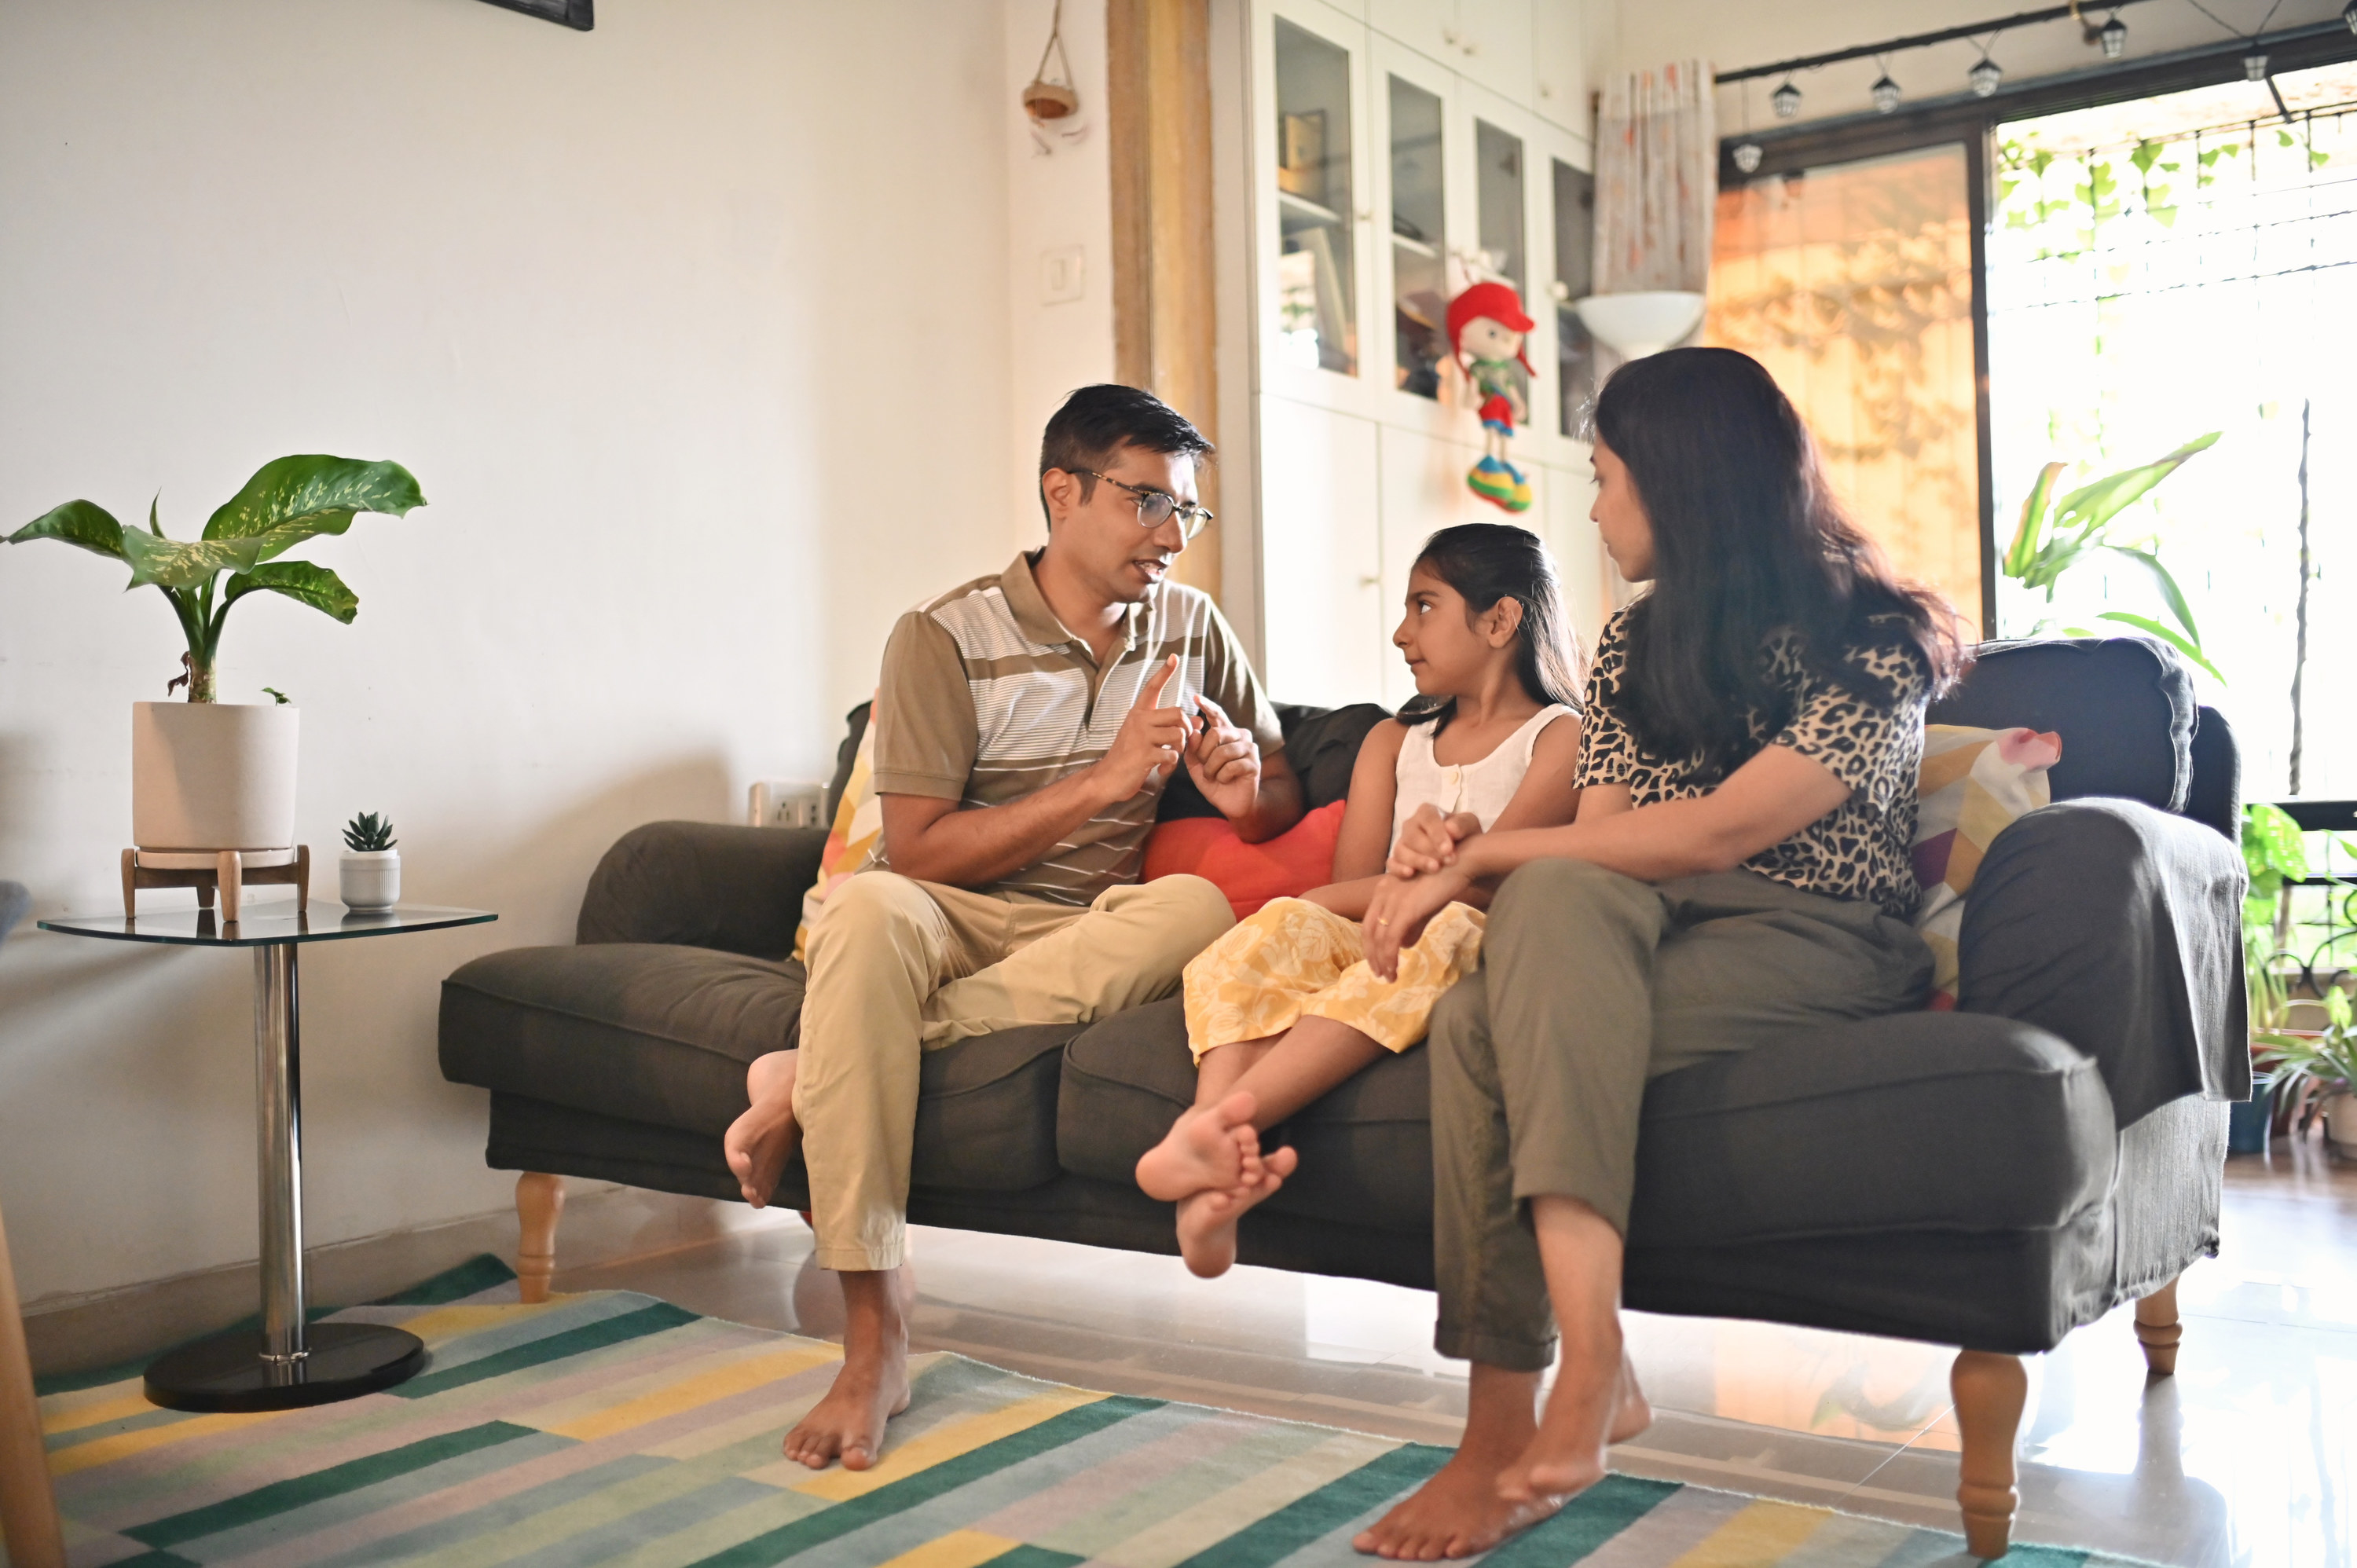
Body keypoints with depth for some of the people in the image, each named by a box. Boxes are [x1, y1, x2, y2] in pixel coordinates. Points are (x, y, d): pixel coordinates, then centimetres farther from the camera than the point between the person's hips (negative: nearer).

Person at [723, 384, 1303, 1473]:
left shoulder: (1191, 628, 10)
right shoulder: (947, 637, -6)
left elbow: (1284, 804, 16)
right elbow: (916, 852, -12)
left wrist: (1246, 792, -10)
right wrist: (1106, 781, -18)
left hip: (1095, 939, 3)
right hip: (956, 921, -3)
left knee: (1200, 909, -32)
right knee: (868, 911, -38)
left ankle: (814, 1080, -24)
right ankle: (874, 1337, -32)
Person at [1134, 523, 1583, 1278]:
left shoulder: (1562, 736, 8)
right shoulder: (1392, 741, 27)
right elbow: (1355, 884, 14)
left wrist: (1313, 903, -8)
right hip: (1363, 949, 4)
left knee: (1441, 931, -36)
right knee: (1282, 927, -26)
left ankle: (1222, 1121, -52)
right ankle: (1209, 1191, -49)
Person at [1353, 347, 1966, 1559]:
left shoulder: (1875, 645, -4)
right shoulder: (1633, 647, 18)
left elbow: (1718, 833, -18)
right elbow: (1603, 847, 8)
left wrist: (1485, 857, -17)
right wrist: (1468, 858, -13)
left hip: (1814, 950, -5)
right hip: (1634, 940, 5)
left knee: (1489, 1028, -31)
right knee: (1555, 898, -33)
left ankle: (1534, 1412, -33)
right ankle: (1589, 1365, -37)